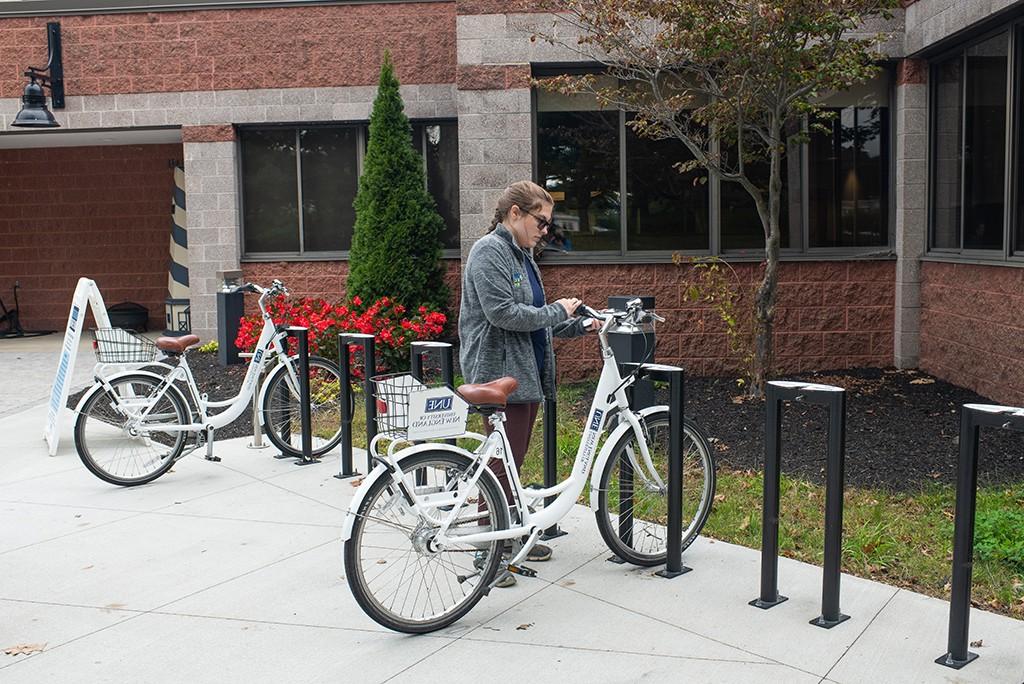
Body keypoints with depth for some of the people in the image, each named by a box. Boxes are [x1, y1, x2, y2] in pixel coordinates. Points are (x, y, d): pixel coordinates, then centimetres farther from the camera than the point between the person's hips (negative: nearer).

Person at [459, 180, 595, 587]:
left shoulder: (521, 254, 18)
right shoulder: (489, 251, -12)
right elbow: (502, 312, -22)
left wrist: (580, 325, 13)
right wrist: (557, 311, -13)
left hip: (526, 372, 10)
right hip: (500, 373, -10)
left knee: (514, 461, 16)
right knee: (502, 463, -7)